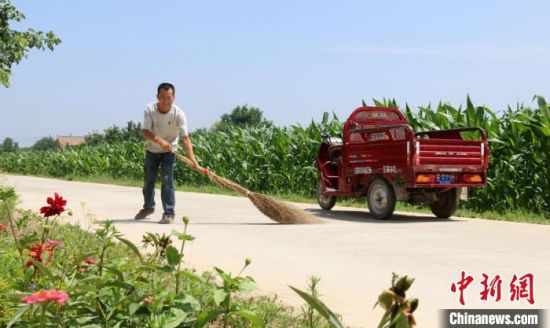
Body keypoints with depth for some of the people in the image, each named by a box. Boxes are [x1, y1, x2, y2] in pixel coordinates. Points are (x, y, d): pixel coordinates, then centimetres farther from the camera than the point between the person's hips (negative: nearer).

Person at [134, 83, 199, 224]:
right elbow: (146, 132, -26)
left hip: (169, 150, -2)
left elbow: (185, 138, -29)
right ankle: (148, 207, 38)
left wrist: (192, 159, -40)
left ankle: (169, 213, -8)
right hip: (152, 149, 3)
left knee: (167, 180, -16)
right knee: (148, 179, 13)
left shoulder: (178, 114, -25)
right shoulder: (150, 109, -21)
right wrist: (160, 141, -44)